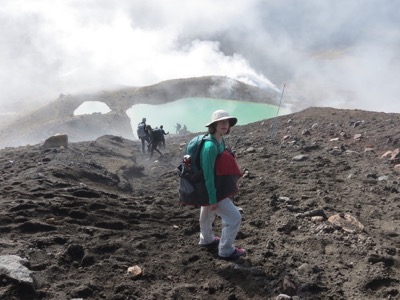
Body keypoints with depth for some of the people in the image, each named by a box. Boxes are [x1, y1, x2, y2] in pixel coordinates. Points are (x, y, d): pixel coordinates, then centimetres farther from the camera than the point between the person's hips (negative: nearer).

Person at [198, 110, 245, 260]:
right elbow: (208, 175, -28)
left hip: (214, 187, 10)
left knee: (207, 214, 29)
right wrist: (213, 199, -24)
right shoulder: (210, 147, -31)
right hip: (211, 190, -10)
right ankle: (226, 250, 13)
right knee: (234, 217, -3)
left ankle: (206, 240, 54)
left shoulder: (220, 141, -2)